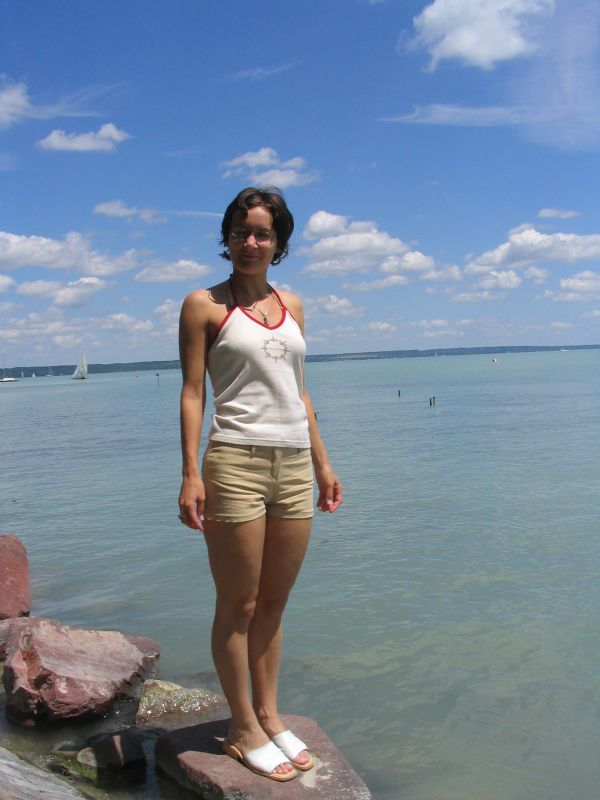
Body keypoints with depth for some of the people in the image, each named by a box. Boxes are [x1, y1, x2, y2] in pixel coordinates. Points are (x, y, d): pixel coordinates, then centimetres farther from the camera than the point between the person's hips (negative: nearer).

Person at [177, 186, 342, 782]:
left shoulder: (290, 305, 16)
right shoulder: (205, 305, 1)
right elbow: (192, 392, -4)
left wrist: (322, 463, 16)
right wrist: (191, 474, -11)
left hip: (294, 466, 5)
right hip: (236, 463, -5)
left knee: (273, 604, 13)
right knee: (238, 607, 5)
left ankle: (268, 716, 28)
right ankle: (244, 729, 19)